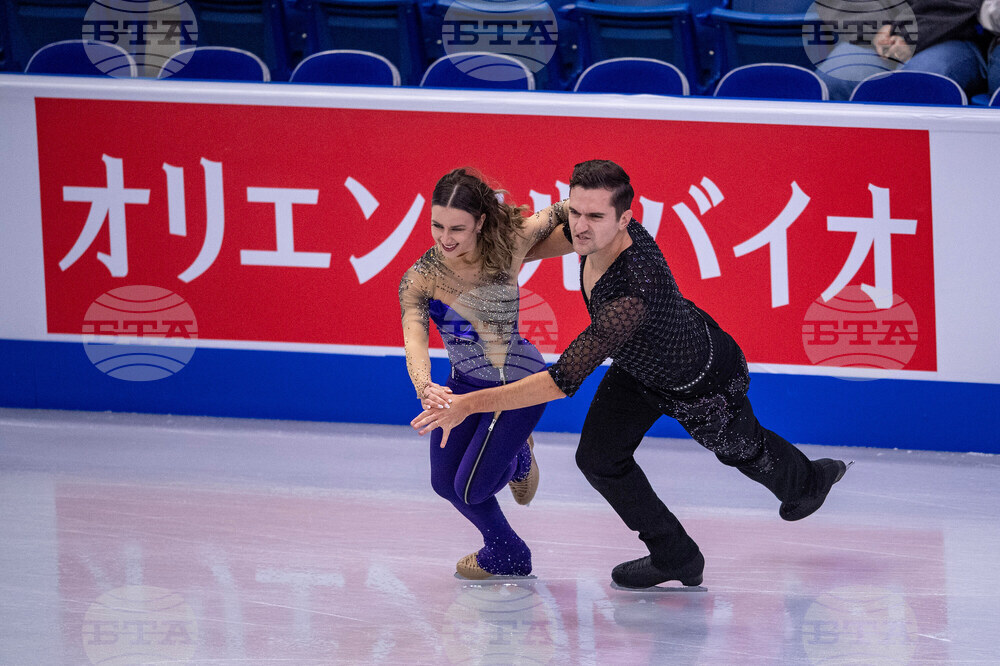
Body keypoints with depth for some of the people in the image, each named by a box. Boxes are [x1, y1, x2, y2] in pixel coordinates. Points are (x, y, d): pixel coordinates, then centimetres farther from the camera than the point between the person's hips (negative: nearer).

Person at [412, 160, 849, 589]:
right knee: (599, 458, -2)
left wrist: (471, 404, -54)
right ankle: (675, 557, 22)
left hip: (705, 380, -6)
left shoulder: (633, 294, -52)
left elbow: (564, 381, -53)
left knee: (743, 451, 24)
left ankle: (809, 479, 61)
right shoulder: (593, 229, -28)